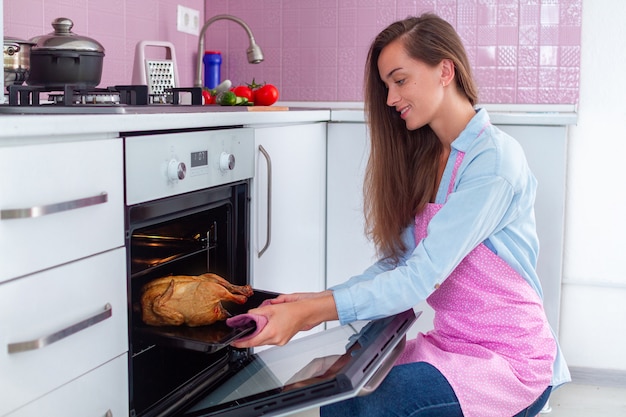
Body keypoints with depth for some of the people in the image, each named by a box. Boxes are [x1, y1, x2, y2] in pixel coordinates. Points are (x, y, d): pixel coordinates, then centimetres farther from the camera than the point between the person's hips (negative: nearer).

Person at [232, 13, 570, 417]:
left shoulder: (495, 159, -18)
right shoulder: (426, 159, 8)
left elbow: (420, 278, -25)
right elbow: (397, 262, 2)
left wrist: (309, 314, -30)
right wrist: (316, 302, -12)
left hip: (510, 361, -6)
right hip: (450, 345, 6)